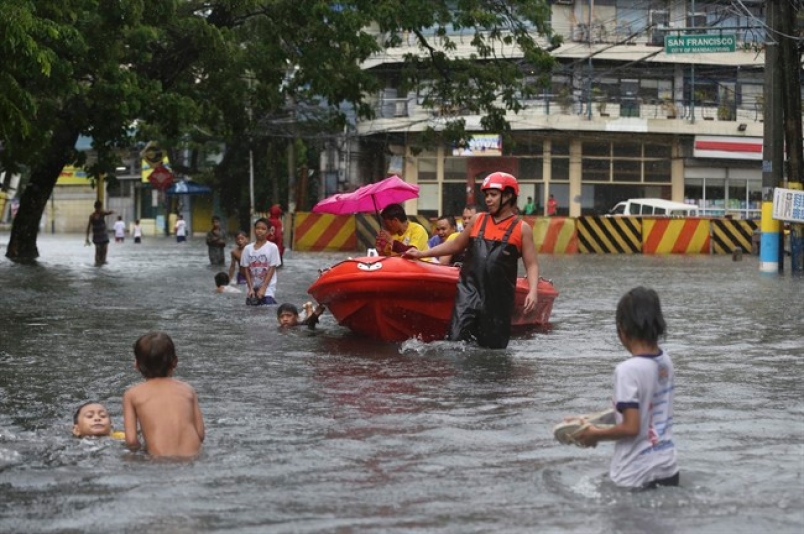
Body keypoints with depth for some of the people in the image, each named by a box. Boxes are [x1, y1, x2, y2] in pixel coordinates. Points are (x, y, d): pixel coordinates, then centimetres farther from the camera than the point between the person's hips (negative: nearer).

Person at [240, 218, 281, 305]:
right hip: (253, 287, 4)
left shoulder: (272, 247, -5)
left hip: (268, 287, -4)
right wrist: (251, 288, -4)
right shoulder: (248, 248, 4)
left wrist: (263, 288, -13)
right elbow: (246, 269, 5)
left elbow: (272, 269, -7)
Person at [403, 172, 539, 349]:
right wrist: (422, 253, 19)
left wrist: (532, 291, -16)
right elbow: (456, 245, 22)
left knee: (495, 348, 4)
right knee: (456, 341, -13)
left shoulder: (522, 228, 3)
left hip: (499, 298, -2)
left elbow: (531, 265, 0)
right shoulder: (477, 220, 13)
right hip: (469, 289, 2)